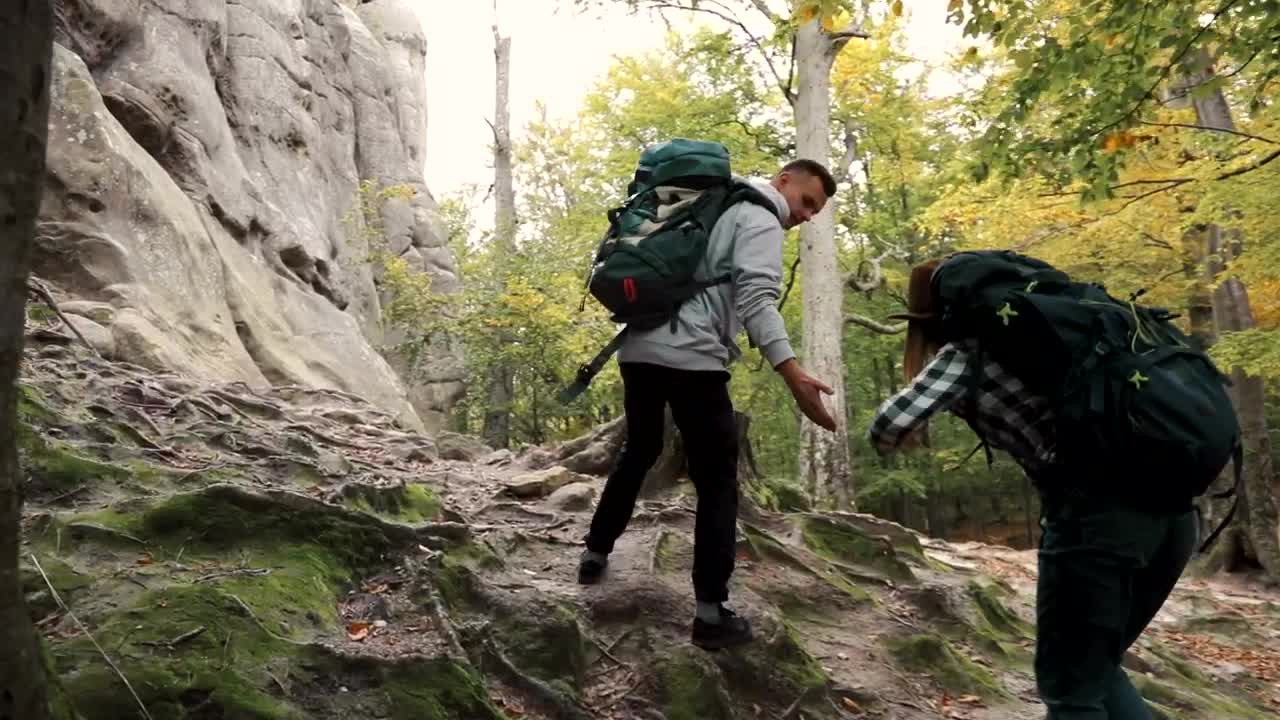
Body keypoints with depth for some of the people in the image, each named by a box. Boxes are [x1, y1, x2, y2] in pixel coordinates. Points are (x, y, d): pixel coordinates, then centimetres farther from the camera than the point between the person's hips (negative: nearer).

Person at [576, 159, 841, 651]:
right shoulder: (760, 218, 0)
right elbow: (756, 298, -16)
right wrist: (793, 375, -24)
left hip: (638, 347, 9)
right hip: (690, 357, -8)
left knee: (638, 452, 26)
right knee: (717, 482, -1)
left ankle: (595, 555, 36)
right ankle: (711, 613, -1)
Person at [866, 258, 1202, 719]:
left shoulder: (963, 354, 1)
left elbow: (888, 427, -10)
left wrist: (906, 438, 11)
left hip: (1099, 509, -8)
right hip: (1171, 503, 8)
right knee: (1095, 668, 22)